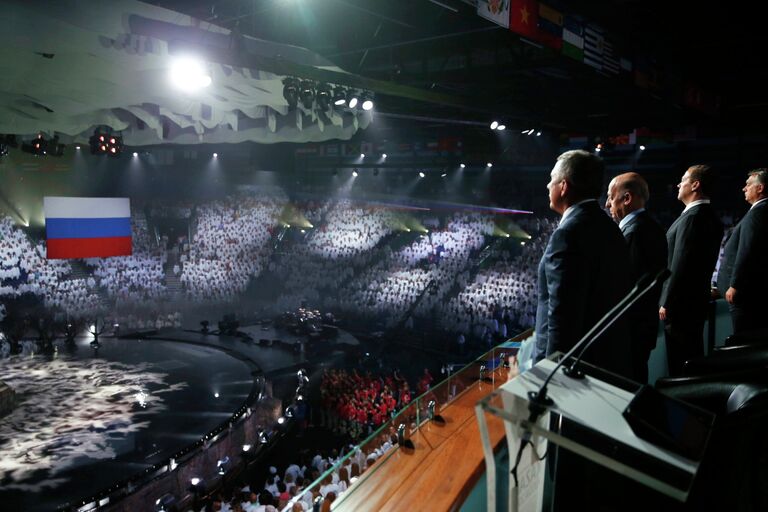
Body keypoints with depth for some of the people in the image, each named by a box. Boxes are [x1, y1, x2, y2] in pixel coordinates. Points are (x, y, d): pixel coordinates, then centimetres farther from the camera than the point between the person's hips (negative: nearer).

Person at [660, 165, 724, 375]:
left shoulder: (693, 217, -19)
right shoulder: (709, 217, 11)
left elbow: (680, 265, -22)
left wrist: (666, 303, -16)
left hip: (681, 303, -9)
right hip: (697, 299, 10)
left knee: (680, 362, -2)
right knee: (693, 357, 17)